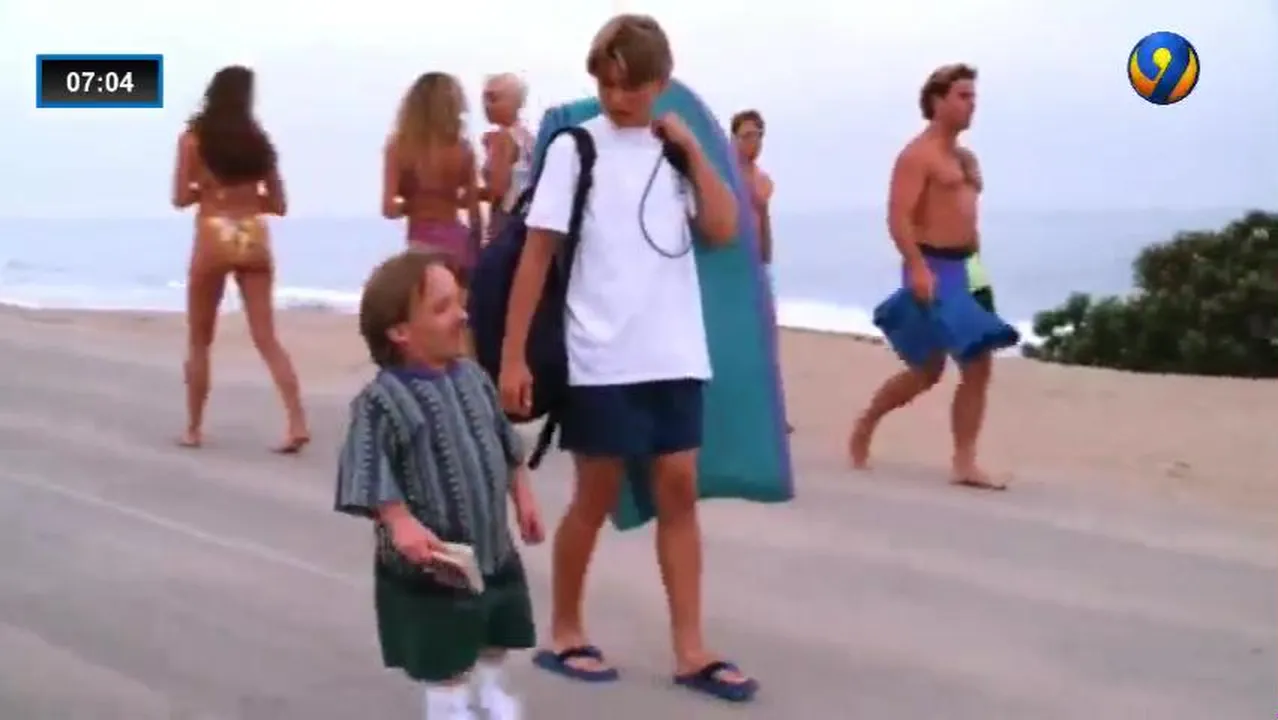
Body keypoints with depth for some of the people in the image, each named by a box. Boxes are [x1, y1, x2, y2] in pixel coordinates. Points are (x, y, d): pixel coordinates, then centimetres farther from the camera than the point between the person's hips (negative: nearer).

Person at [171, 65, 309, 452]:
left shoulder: (193, 137, 2)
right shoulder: (258, 140, 9)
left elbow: (181, 198, -1)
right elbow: (278, 205, 11)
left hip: (214, 238, -2)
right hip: (254, 239, 2)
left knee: (199, 341, 11)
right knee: (267, 338, 1)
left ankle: (194, 428, 17)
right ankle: (297, 422, -10)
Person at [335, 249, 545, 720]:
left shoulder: (472, 377, 1)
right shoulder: (383, 399, -22)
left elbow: (505, 446, 13)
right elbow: (371, 477, -24)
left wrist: (522, 498, 14)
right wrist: (402, 525, -33)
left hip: (492, 548, 7)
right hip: (431, 565, -7)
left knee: (494, 640, 24)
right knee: (445, 663, 6)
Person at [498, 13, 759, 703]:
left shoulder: (674, 150, 9)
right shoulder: (575, 148, -4)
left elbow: (724, 229, -2)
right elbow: (536, 254, -6)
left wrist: (691, 148, -5)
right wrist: (512, 355, -10)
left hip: (674, 355, 4)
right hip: (601, 359, -4)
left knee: (679, 490, 4)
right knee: (597, 496, 5)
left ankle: (690, 649, 9)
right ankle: (563, 632, 22)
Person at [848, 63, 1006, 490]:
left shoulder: (967, 158, 19)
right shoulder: (917, 155, -9)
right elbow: (898, 217, -19)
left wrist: (975, 266, 20)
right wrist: (918, 268, -29)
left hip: (969, 268, 8)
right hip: (933, 268, -8)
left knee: (978, 368, 0)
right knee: (928, 370, -3)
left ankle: (964, 464, 3)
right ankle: (864, 427, 19)